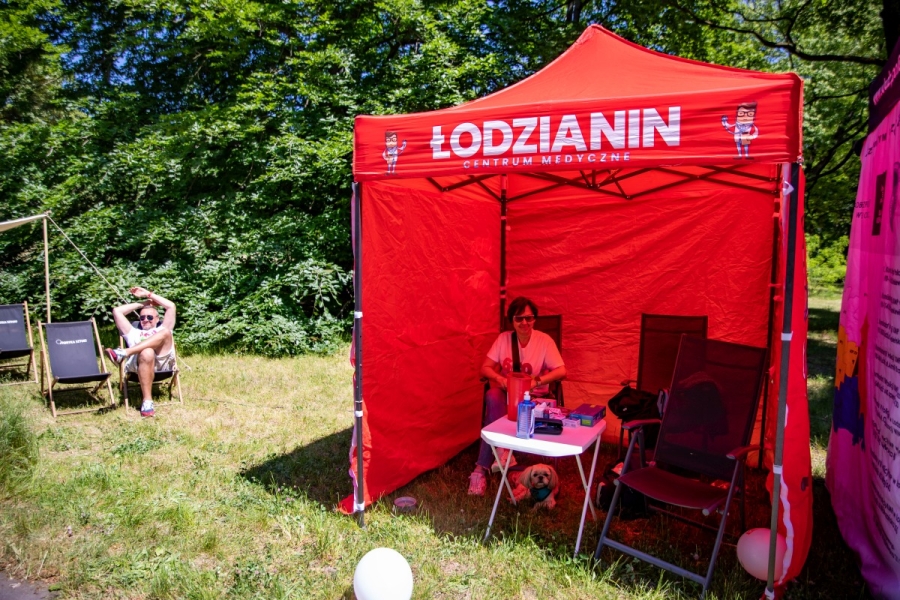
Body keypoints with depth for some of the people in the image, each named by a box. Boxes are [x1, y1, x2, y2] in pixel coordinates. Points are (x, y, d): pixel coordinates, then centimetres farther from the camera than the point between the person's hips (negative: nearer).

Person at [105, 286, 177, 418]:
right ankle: (147, 401, -43)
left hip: (163, 363, 0)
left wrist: (148, 294, 30)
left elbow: (171, 306, 26)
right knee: (147, 353, -40)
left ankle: (124, 353, -40)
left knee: (166, 333, -27)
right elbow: (117, 311, 35)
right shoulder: (134, 333, 40)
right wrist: (142, 303, 40)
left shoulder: (162, 330, 37)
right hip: (138, 363, 0)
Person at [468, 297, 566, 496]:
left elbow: (561, 371, -13)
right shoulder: (503, 338, 1)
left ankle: (482, 468, -22)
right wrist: (500, 379, -22)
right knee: (492, 396, -35)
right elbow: (485, 368, -1)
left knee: (494, 411, -31)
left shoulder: (544, 340, -6)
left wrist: (536, 381, -27)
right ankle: (503, 452, -29)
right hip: (506, 392, 2)